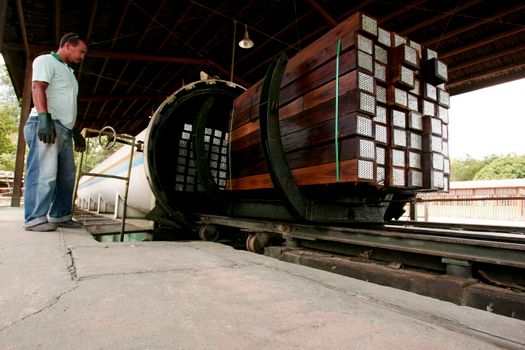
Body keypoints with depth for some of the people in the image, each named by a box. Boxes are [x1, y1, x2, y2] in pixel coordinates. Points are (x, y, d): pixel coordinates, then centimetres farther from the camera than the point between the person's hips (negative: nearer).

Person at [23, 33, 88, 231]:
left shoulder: (68, 71, 30)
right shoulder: (46, 61, 4)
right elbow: (37, 88, -12)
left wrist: (76, 132, 26)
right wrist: (44, 118, -26)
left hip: (64, 129, 9)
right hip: (46, 125, -9)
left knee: (67, 176, 7)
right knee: (44, 173, -15)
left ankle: (60, 216, 13)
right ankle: (35, 219, -12)